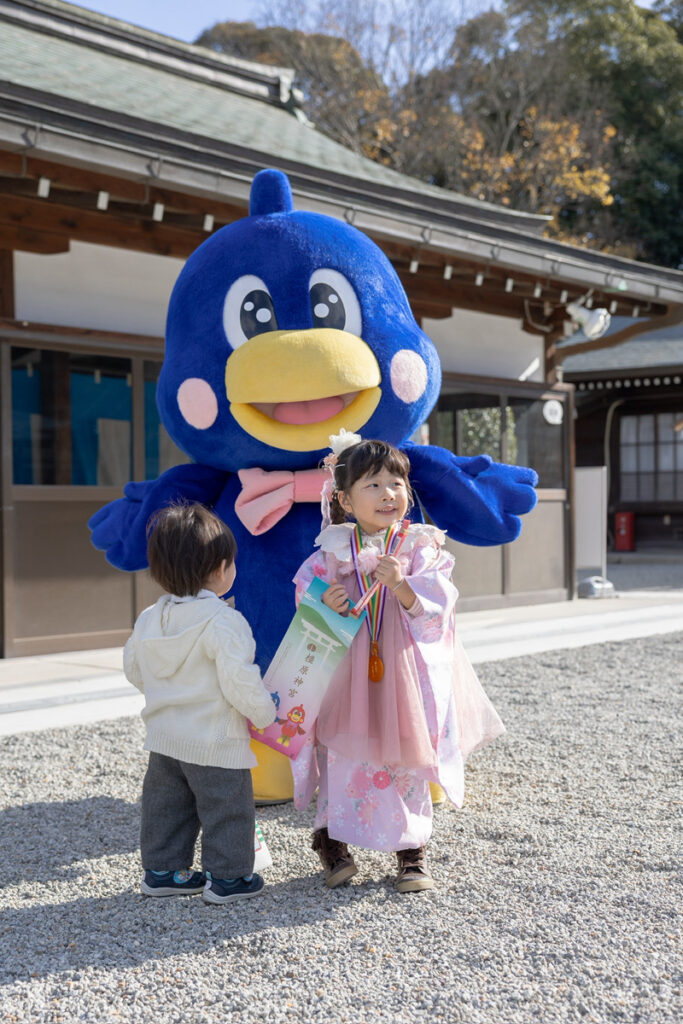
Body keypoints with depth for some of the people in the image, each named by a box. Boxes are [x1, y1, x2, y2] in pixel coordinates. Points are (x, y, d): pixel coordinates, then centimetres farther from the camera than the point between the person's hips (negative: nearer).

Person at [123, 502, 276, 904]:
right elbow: (238, 681, -24)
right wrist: (266, 713, -9)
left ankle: (162, 870, 29)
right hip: (214, 742, -7)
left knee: (166, 807, 19)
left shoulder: (150, 619, 1)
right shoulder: (223, 621, -22)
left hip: (164, 737, 7)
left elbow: (134, 668, 13)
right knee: (226, 808, 8)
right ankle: (227, 877, 16)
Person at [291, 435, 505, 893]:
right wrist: (326, 607, -18)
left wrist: (400, 585, -24)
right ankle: (333, 838, 25)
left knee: (407, 759, 8)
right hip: (348, 672, 0)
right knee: (347, 755, 5)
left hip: (405, 672, 0)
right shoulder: (334, 551, 0)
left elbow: (433, 608, -8)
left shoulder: (421, 548, -1)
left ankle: (412, 847, 23)